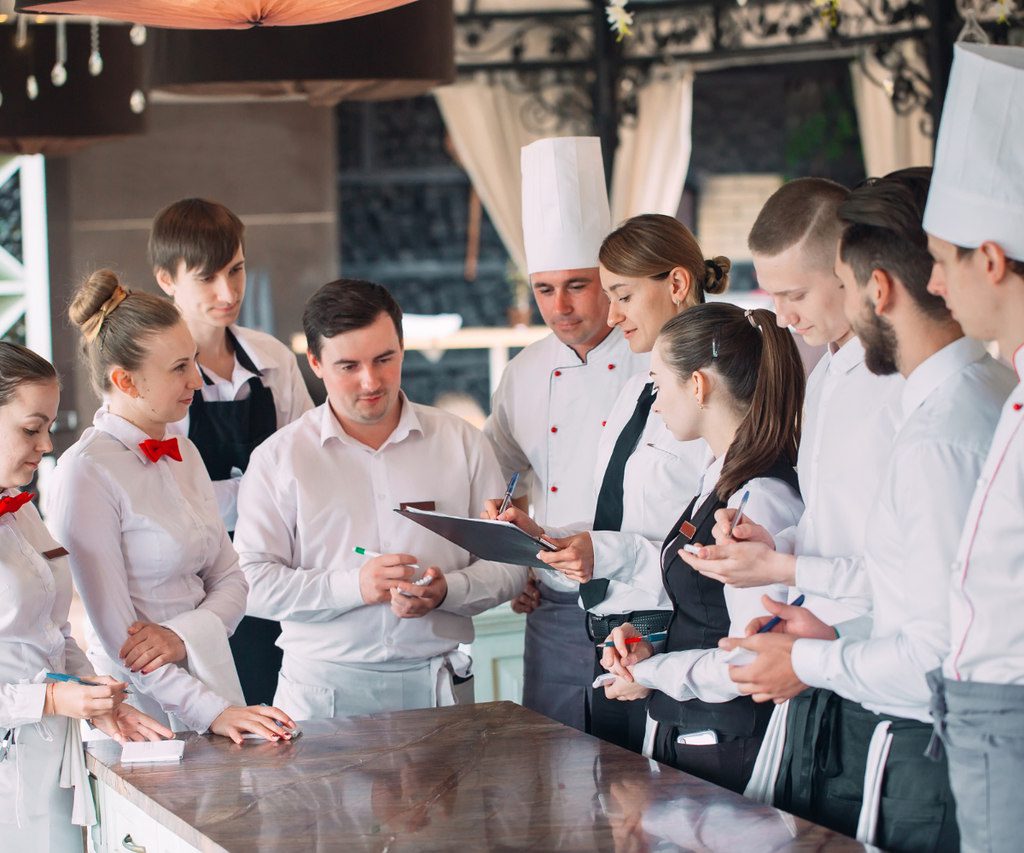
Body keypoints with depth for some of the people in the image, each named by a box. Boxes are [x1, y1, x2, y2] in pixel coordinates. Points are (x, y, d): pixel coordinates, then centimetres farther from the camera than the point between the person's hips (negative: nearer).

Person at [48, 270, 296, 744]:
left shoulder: (183, 454, 10)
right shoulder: (86, 473, -14)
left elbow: (231, 580, 9)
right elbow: (114, 633, -16)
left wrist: (183, 635, -11)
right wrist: (212, 711, -19)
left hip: (210, 678, 7)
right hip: (141, 711, -6)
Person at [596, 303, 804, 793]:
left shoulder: (761, 497, -20)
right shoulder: (719, 482, 11)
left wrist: (650, 673, -10)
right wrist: (641, 645, 1)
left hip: (729, 752, -9)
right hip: (680, 735, 9)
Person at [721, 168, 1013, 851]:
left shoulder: (938, 436, -21)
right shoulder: (992, 390, 8)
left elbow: (942, 653, -23)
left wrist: (810, 662, -9)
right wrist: (835, 633, 13)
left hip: (913, 761, -9)